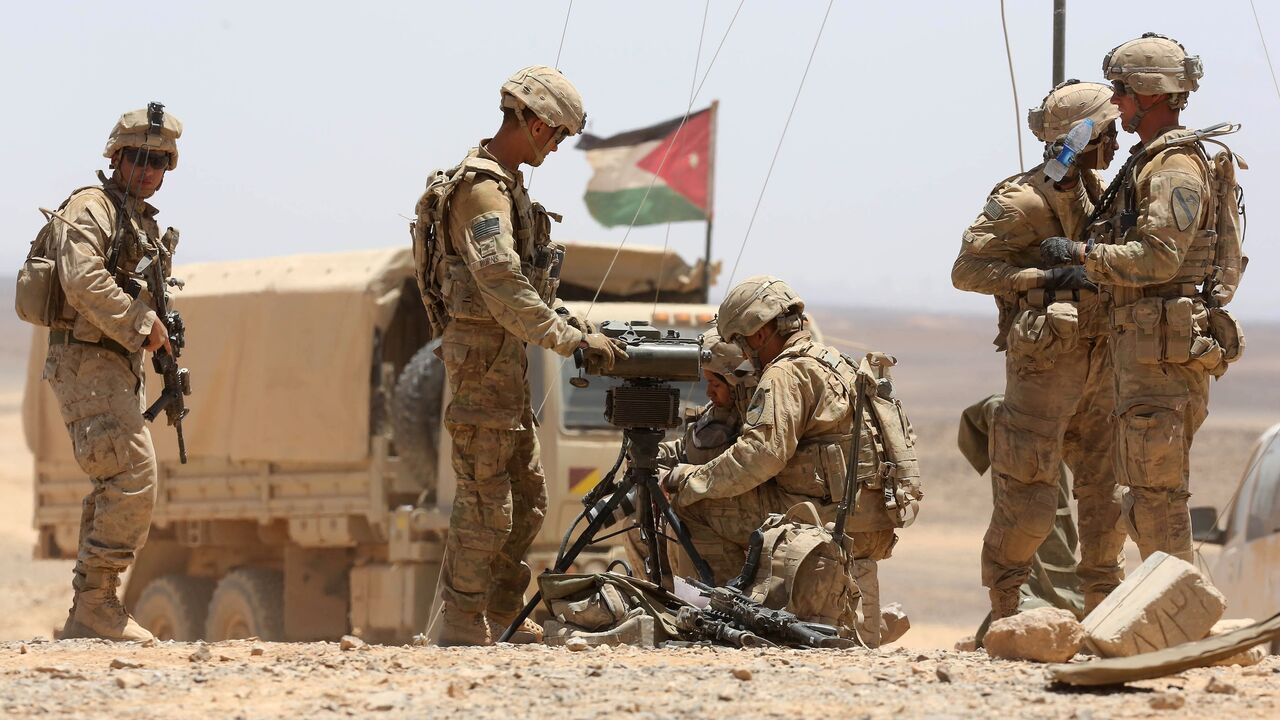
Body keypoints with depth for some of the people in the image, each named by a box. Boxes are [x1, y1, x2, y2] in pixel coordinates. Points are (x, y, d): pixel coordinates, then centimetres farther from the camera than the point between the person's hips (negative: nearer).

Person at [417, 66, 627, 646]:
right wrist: (574, 340, -27)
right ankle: (462, 625, -1)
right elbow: (504, 290, -27)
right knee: (486, 501, -7)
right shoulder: (482, 188, -18)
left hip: (507, 357, 11)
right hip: (482, 352, -11)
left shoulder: (506, 181, 15)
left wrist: (560, 317, 13)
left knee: (527, 495, 15)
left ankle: (501, 616, 23)